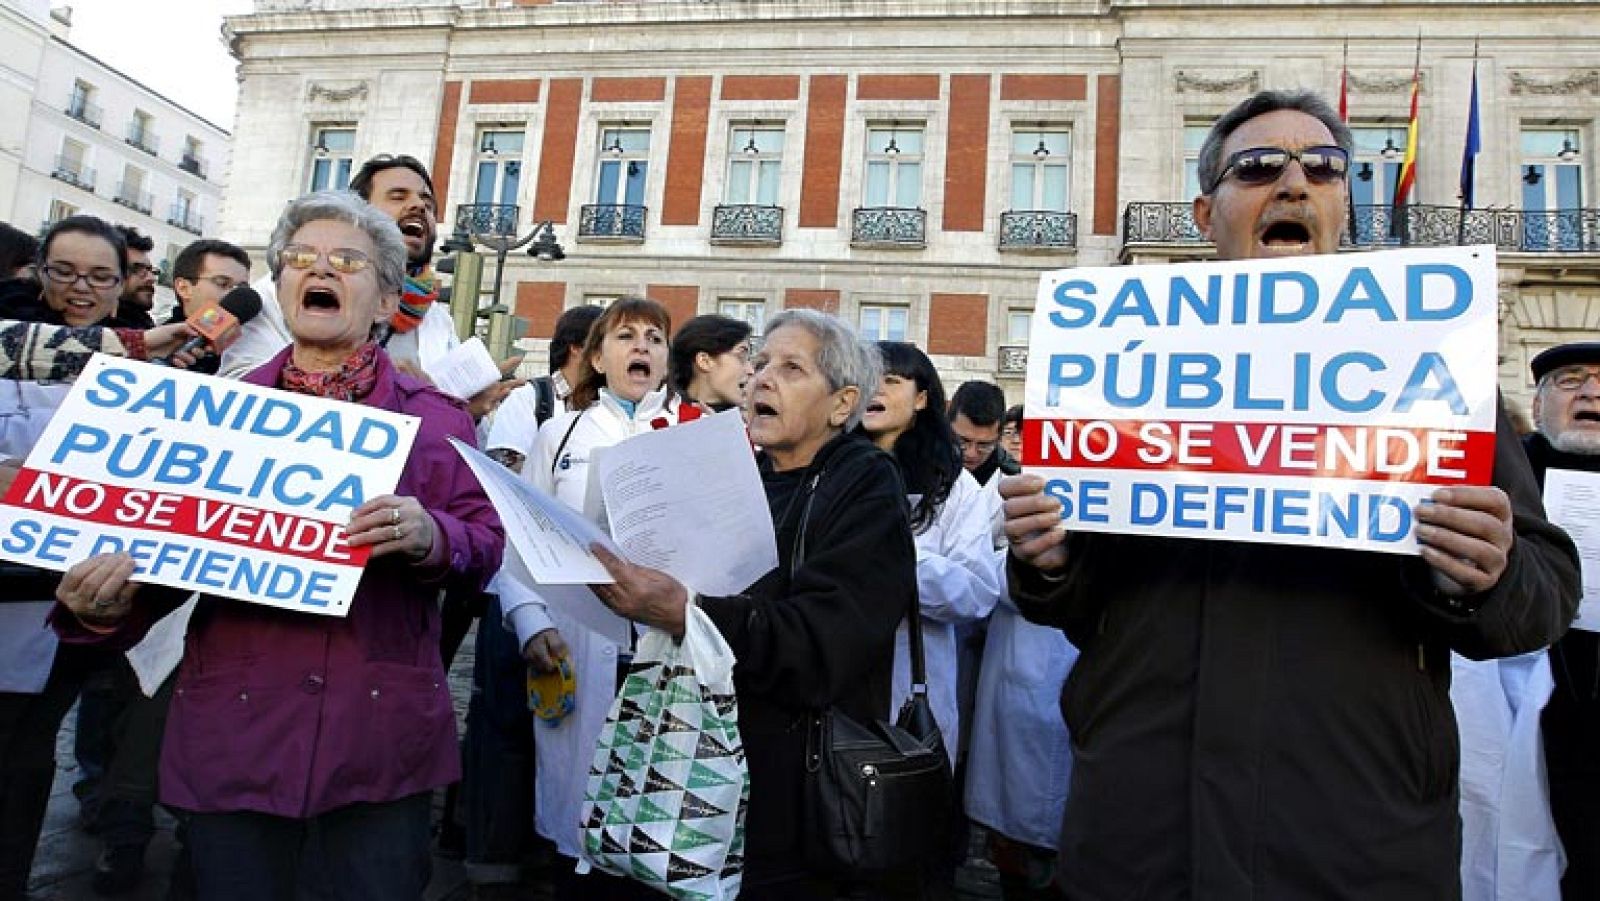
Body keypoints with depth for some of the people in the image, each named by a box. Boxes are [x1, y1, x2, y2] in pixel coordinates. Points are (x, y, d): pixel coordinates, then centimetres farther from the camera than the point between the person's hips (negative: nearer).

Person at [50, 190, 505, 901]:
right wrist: (110, 605, -13)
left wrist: (429, 537, -22)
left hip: (381, 728, -1)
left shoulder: (432, 415, 3)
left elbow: (486, 544, -1)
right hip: (233, 725, 2)